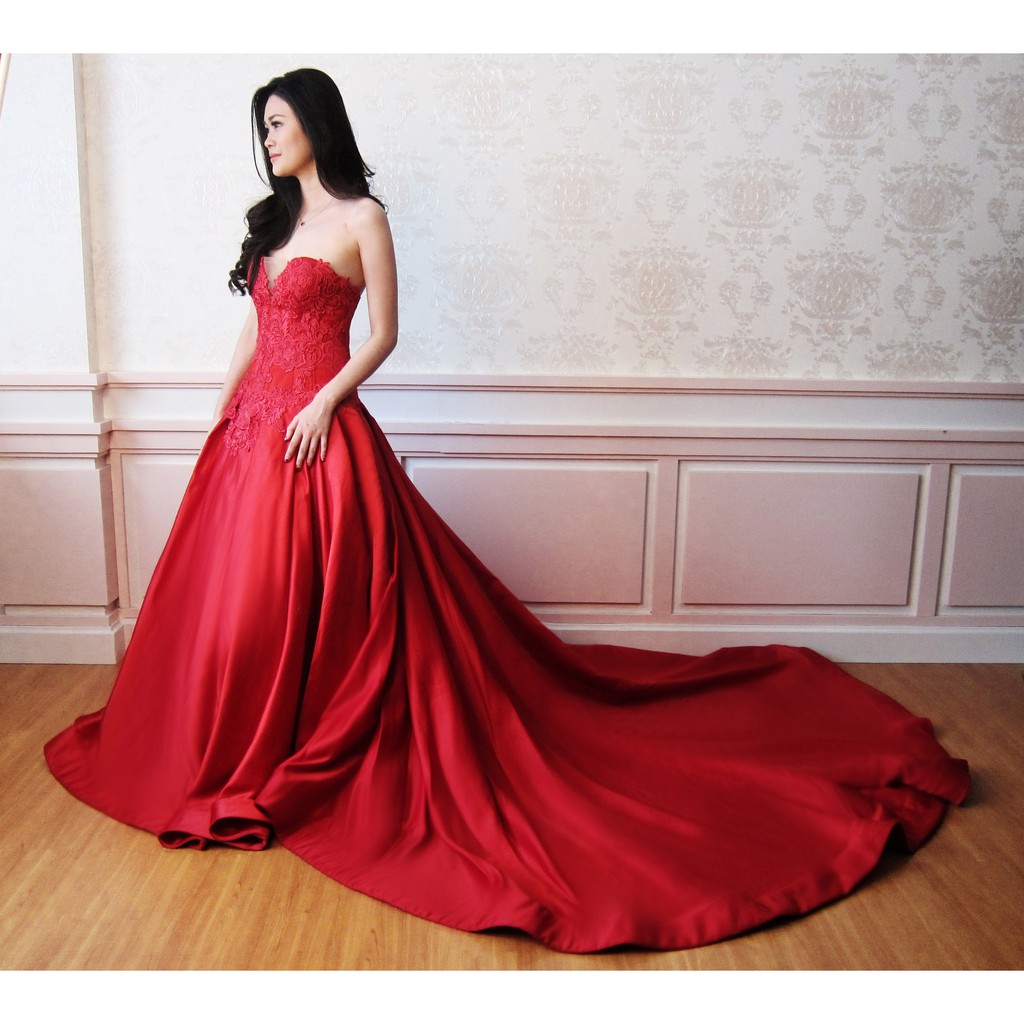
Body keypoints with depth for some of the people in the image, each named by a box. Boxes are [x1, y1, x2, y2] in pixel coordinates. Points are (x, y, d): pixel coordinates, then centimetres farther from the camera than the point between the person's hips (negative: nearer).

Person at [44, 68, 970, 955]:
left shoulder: (362, 217, -5)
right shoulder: (275, 217, 17)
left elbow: (383, 335, -8)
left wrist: (325, 402, -19)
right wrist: (221, 415, 15)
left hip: (320, 434, -8)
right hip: (252, 428, 8)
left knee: (320, 601, -1)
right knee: (239, 598, 13)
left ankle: (308, 763, 17)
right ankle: (248, 759, 31)